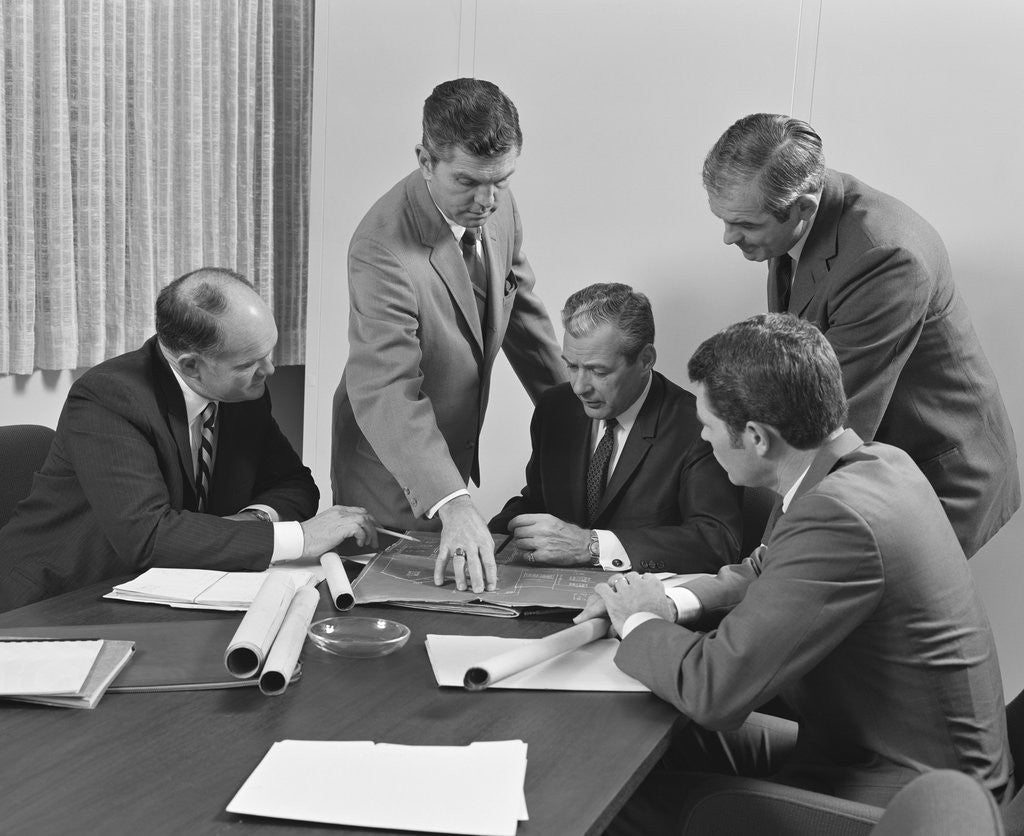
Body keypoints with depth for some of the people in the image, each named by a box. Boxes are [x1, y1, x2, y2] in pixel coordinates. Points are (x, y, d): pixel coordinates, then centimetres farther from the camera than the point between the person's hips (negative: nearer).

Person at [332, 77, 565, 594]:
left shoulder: (497, 207, -8)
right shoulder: (383, 250, -31)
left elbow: (519, 310, 8)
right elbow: (385, 395, -38)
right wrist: (452, 506, -48)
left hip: (456, 453, 7)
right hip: (393, 473, -7)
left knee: (451, 595, 18)